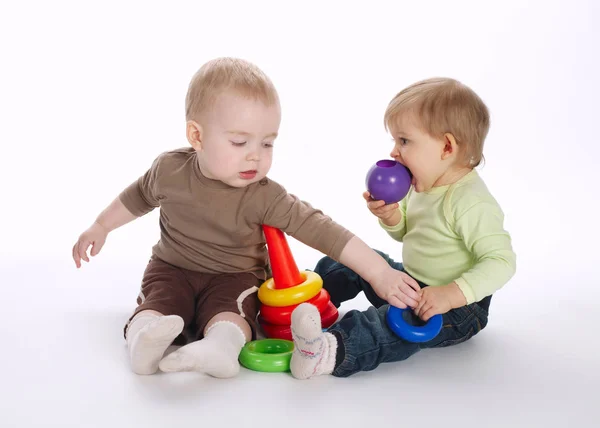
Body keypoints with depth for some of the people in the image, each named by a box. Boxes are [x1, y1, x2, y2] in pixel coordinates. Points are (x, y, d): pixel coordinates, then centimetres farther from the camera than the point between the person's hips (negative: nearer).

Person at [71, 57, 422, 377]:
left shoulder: (265, 198, -22)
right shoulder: (170, 170, -11)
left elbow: (323, 231, -27)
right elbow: (139, 197, 12)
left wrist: (380, 274, -34)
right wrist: (101, 227, 20)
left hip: (234, 277, -2)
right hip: (172, 270, 3)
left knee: (230, 309, -33)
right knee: (158, 303, -28)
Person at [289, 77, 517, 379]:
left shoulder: (471, 202, -26)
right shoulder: (424, 187, 2)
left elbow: (501, 262, -30)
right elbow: (406, 233, 18)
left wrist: (451, 294, -40)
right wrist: (391, 216, -6)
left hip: (459, 308, -10)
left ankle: (333, 352, -57)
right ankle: (311, 298, 22)